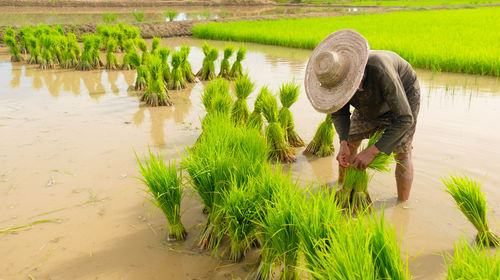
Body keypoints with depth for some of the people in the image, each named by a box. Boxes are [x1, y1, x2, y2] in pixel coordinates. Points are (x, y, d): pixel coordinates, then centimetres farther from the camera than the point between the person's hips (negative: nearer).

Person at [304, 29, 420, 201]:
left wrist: (372, 152, -43)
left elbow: (404, 119, -40)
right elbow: (339, 113, -15)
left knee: (402, 153, -10)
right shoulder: (336, 76, -30)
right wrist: (343, 145, -32)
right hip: (372, 101, 5)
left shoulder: (379, 71, -47)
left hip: (404, 94, -5)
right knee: (350, 141, 8)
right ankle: (341, 184, 32)